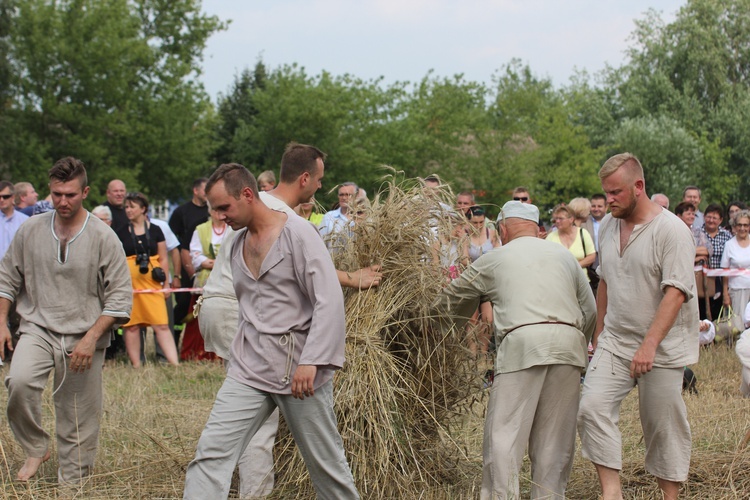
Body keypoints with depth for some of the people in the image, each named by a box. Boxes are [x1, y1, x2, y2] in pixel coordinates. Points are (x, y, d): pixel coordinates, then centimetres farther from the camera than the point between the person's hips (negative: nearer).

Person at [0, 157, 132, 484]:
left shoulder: (103, 238, -4)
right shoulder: (30, 230, 4)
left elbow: (120, 296, -5)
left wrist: (91, 338, -13)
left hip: (84, 338, -1)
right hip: (38, 330, 1)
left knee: (79, 422, 2)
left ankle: (72, 482, 17)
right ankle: (35, 448, -5)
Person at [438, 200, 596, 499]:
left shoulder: (494, 260, 14)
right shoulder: (563, 256, 21)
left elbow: (453, 298, 25)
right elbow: (589, 309, 18)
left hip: (523, 343, -4)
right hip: (568, 340, 4)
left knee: (504, 431, -3)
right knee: (556, 435, 9)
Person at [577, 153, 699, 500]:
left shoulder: (671, 230, -13)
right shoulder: (607, 226, 9)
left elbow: (675, 292, -20)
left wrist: (649, 346, -28)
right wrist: (599, 333, 21)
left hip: (662, 348, -5)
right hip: (614, 342, 5)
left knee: (662, 425, 1)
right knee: (593, 407, -12)